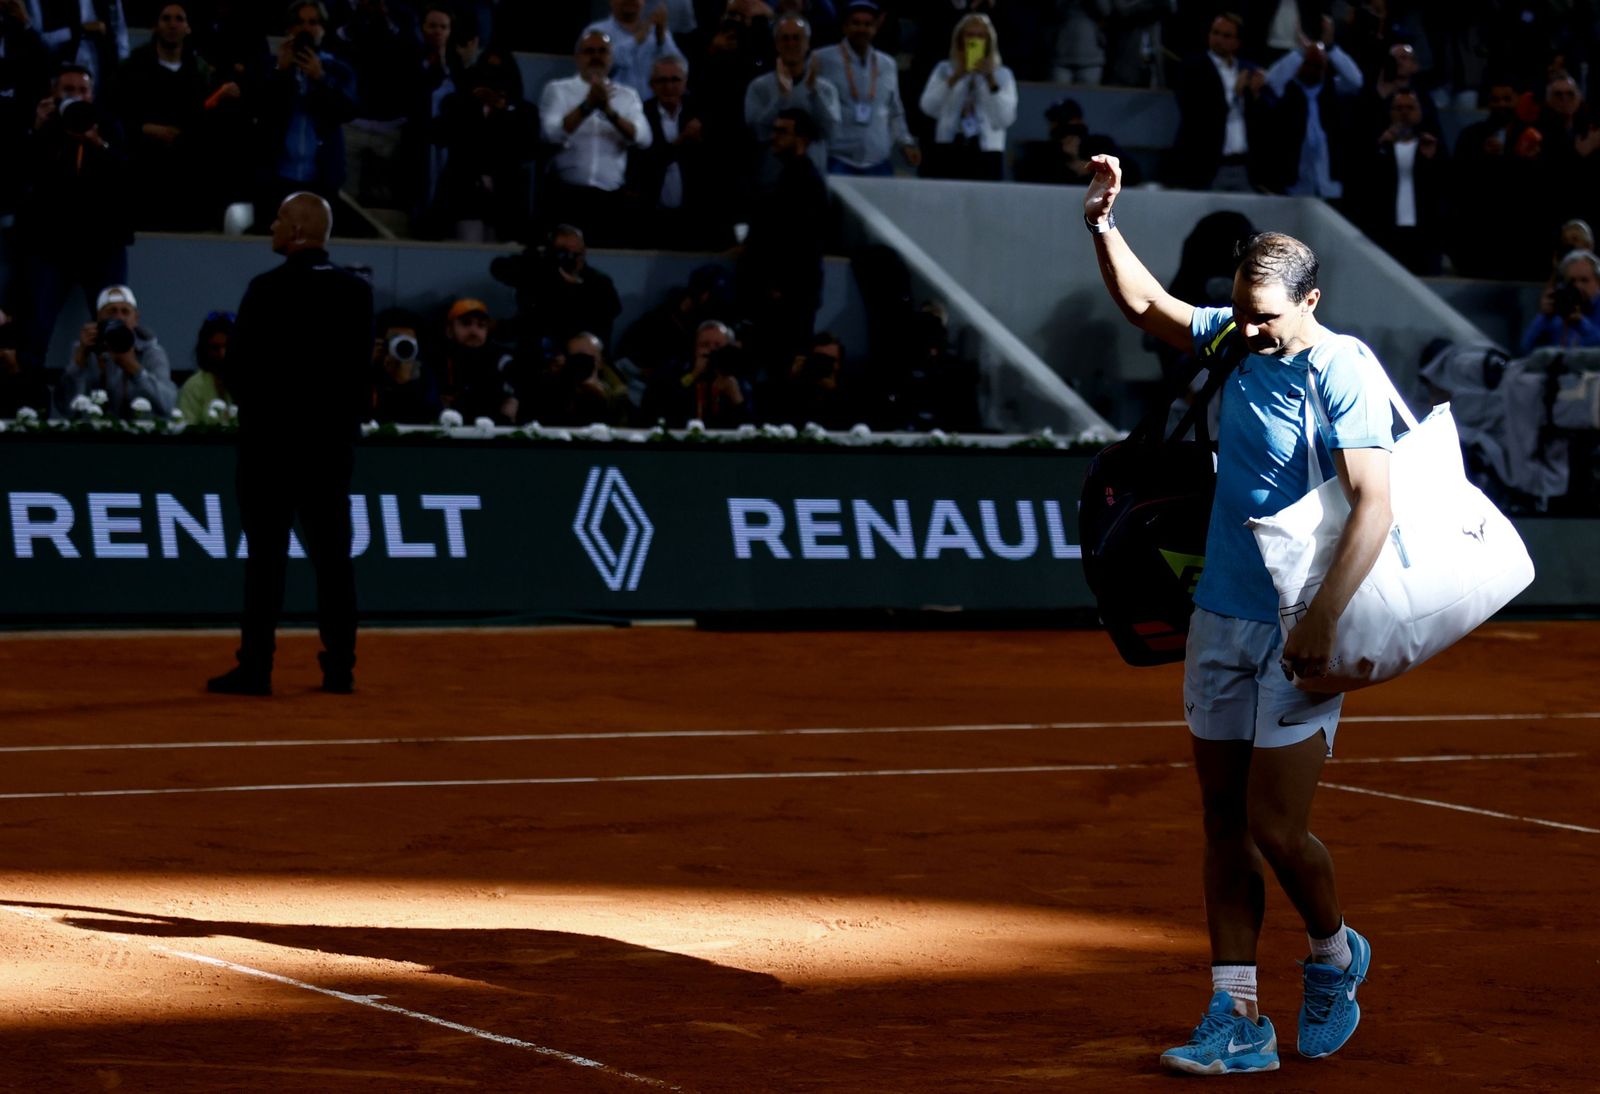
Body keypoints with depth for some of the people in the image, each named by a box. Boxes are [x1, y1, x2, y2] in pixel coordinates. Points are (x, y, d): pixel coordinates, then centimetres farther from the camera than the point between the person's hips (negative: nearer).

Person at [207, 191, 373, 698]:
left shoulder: (269, 289, -13)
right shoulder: (358, 291, 3)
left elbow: (237, 369, -11)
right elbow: (362, 364, 4)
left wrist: (257, 402, 7)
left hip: (272, 434, -4)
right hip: (334, 435, 5)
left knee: (266, 556, -1)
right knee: (333, 556, 8)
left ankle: (256, 667, -2)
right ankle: (339, 667, 8)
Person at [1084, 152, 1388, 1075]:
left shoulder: (1345, 372, -14)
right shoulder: (1235, 339, 6)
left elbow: (1374, 505, -21)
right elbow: (1147, 307, 21)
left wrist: (1324, 620, -27)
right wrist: (1104, 222, 5)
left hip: (1300, 633, -7)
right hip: (1222, 618, 7)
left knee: (1276, 827, -7)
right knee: (1225, 819, 5)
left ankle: (1336, 956, 23)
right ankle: (1239, 1021, 8)